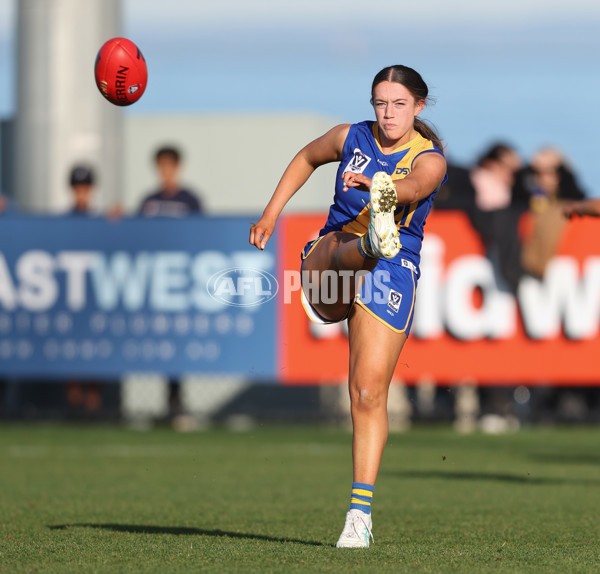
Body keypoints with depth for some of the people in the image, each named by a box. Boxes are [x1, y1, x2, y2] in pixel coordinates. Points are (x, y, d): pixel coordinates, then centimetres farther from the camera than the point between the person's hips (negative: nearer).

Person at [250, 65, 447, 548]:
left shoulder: (430, 160, -5)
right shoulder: (351, 138, 5)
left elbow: (412, 188, -30)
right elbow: (306, 158, 27)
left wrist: (375, 183, -52)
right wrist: (271, 214, 22)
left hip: (392, 275, -2)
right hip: (328, 258, 2)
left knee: (369, 391, -11)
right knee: (347, 248, -36)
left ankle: (360, 513, -8)